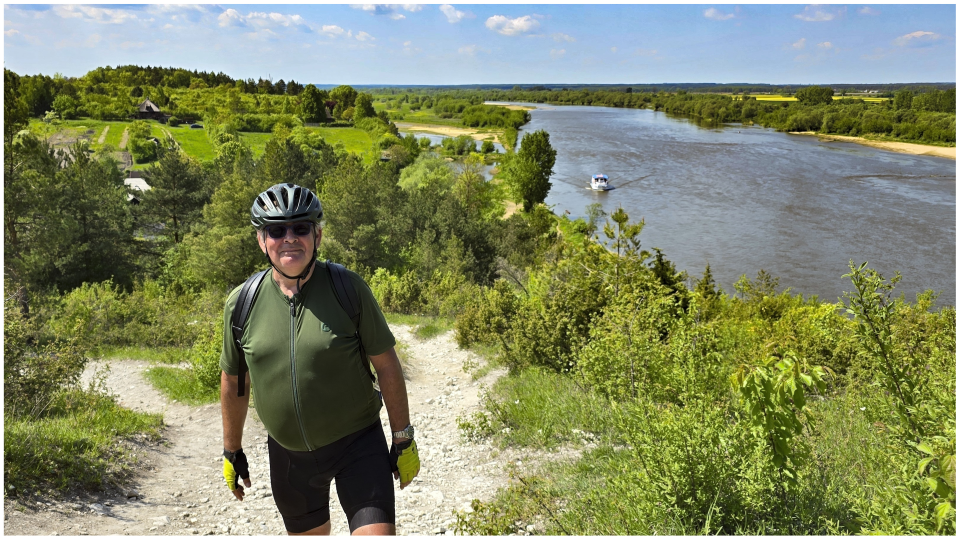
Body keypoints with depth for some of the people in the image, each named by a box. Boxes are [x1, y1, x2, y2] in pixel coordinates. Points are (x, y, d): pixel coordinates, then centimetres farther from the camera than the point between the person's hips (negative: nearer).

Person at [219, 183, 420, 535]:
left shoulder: (348, 287, -14)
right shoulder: (241, 303, -6)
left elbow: (386, 364, -8)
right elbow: (233, 381, 7)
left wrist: (404, 440, -4)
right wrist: (232, 452, 14)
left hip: (357, 443, -3)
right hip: (289, 453, 3)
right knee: (309, 533, 20)